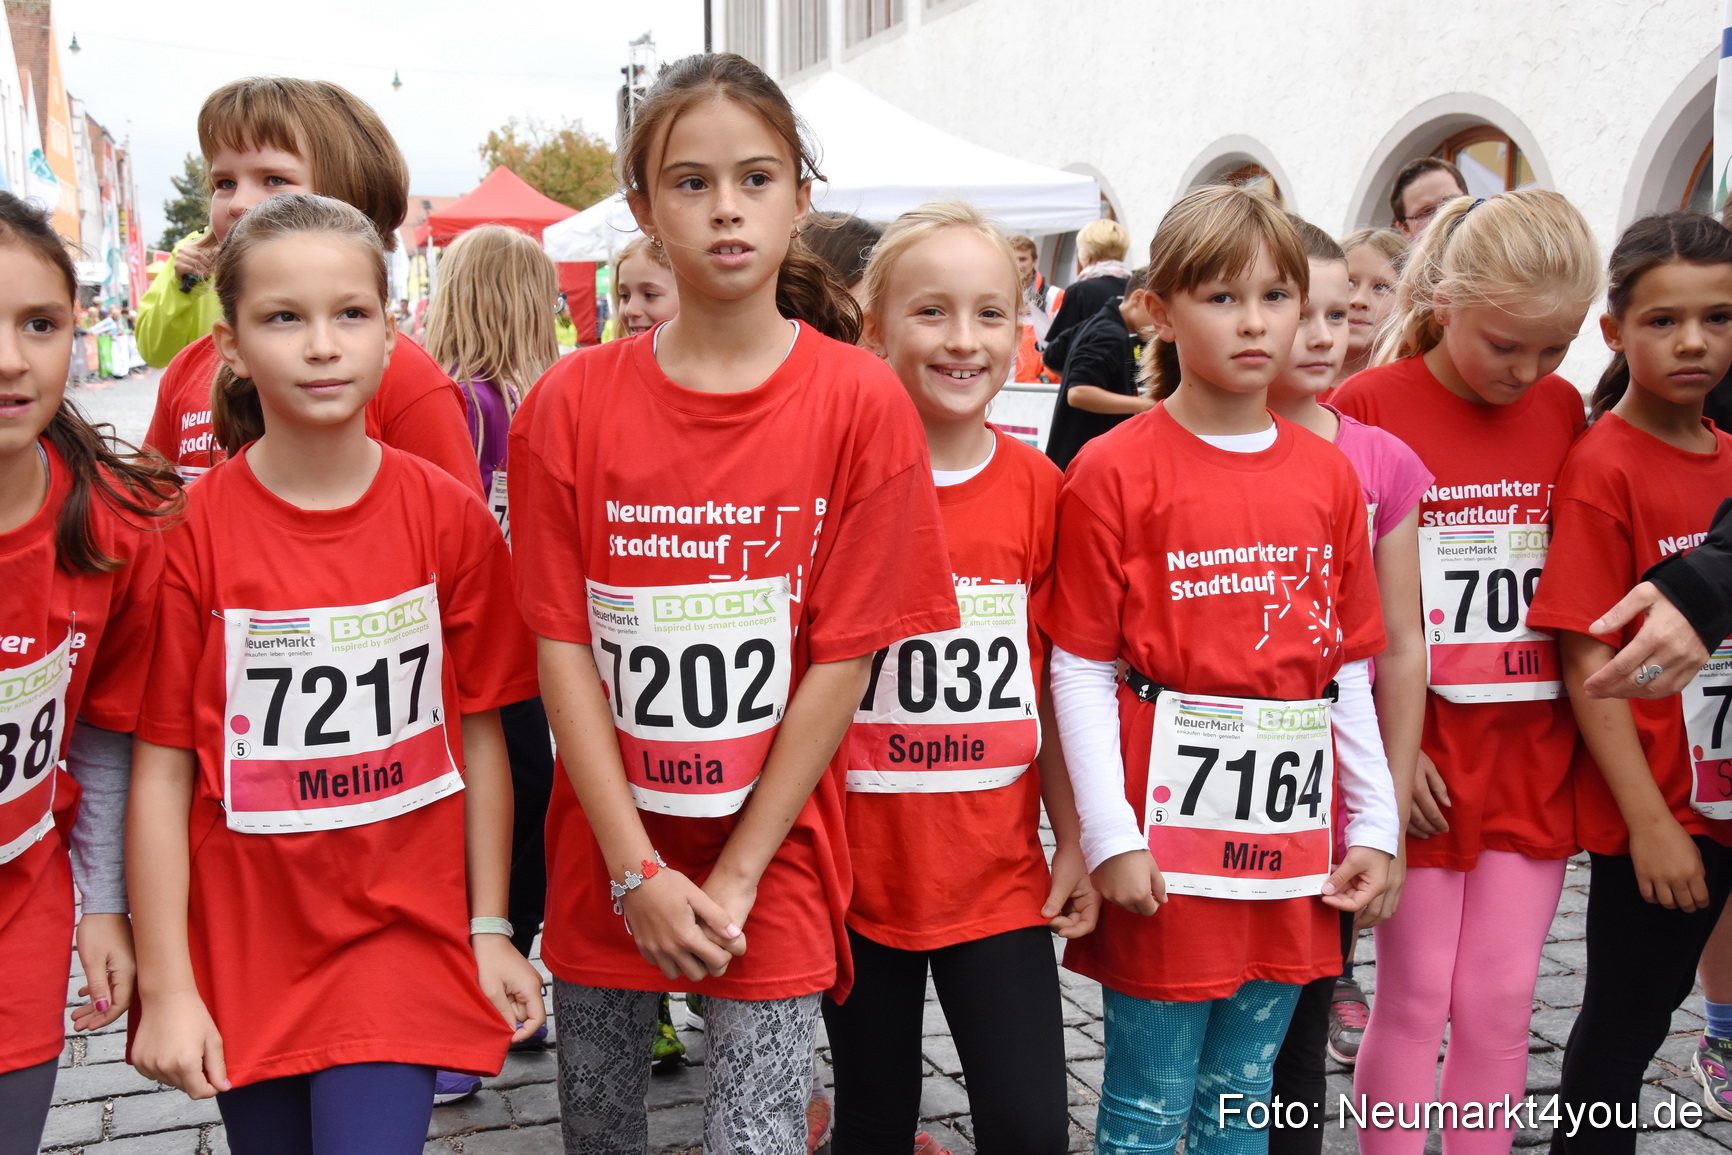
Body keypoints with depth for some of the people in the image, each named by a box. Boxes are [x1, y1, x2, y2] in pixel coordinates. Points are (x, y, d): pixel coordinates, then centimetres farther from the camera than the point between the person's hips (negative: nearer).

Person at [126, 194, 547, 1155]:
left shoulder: (449, 517, -6)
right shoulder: (191, 530, -9)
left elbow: (479, 733, -1)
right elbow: (161, 767, -7)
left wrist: (489, 929, 1)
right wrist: (165, 987, -7)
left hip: (405, 934, 0)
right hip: (241, 951, 1)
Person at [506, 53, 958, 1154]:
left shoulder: (860, 401, -9)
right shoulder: (573, 402, -4)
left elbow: (843, 660, -10)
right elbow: (563, 648, -5)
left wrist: (735, 876, -10)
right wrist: (638, 871, -10)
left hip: (773, 858, -2)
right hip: (606, 855, 2)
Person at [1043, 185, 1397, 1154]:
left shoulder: (1328, 474, 7)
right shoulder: (1115, 470, -7)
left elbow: (1349, 669, 11)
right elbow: (1081, 671, -8)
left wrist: (1373, 825, 8)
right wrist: (1110, 838, -12)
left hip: (1290, 846, 5)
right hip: (1168, 844, -4)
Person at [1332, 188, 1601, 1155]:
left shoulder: (1563, 410, 6)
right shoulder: (1370, 406, -8)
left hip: (1530, 752, 4)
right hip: (1418, 751, -4)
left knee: (1501, 1002, 10)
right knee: (1416, 997, 6)